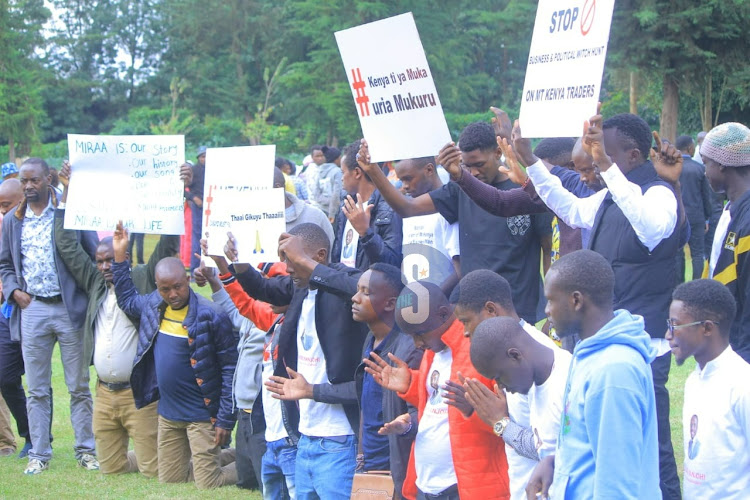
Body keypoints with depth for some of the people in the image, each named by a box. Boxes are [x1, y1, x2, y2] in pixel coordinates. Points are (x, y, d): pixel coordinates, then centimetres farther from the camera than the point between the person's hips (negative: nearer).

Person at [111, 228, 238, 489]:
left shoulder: (211, 316, -19)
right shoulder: (153, 305, 2)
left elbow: (230, 369, -15)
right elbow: (126, 299, 25)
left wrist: (225, 420, -17)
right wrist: (120, 257, 15)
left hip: (202, 415, -7)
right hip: (168, 412, 7)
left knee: (208, 484, -7)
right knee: (170, 480, 13)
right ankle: (230, 457, 32)